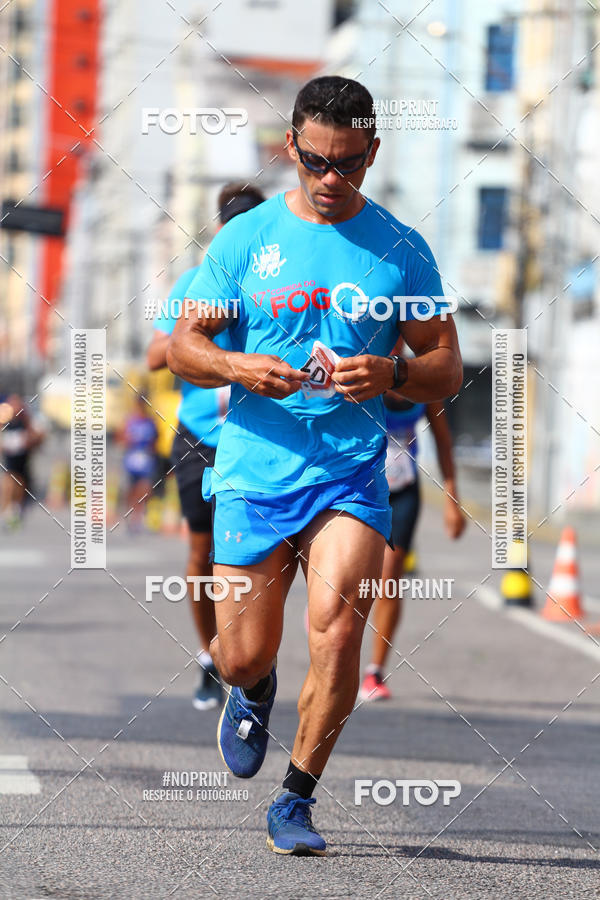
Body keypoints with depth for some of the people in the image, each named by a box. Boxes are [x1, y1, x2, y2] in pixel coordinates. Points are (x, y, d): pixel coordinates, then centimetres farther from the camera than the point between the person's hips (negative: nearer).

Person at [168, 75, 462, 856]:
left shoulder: (401, 250, 6)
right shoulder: (244, 239, 5)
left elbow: (448, 368, 7)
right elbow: (182, 348, 4)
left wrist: (389, 375, -15)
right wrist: (243, 367, -17)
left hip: (352, 475, 0)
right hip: (253, 471, 1)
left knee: (337, 624, -20)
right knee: (242, 657, 3)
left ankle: (296, 801, -6)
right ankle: (254, 695, 42)